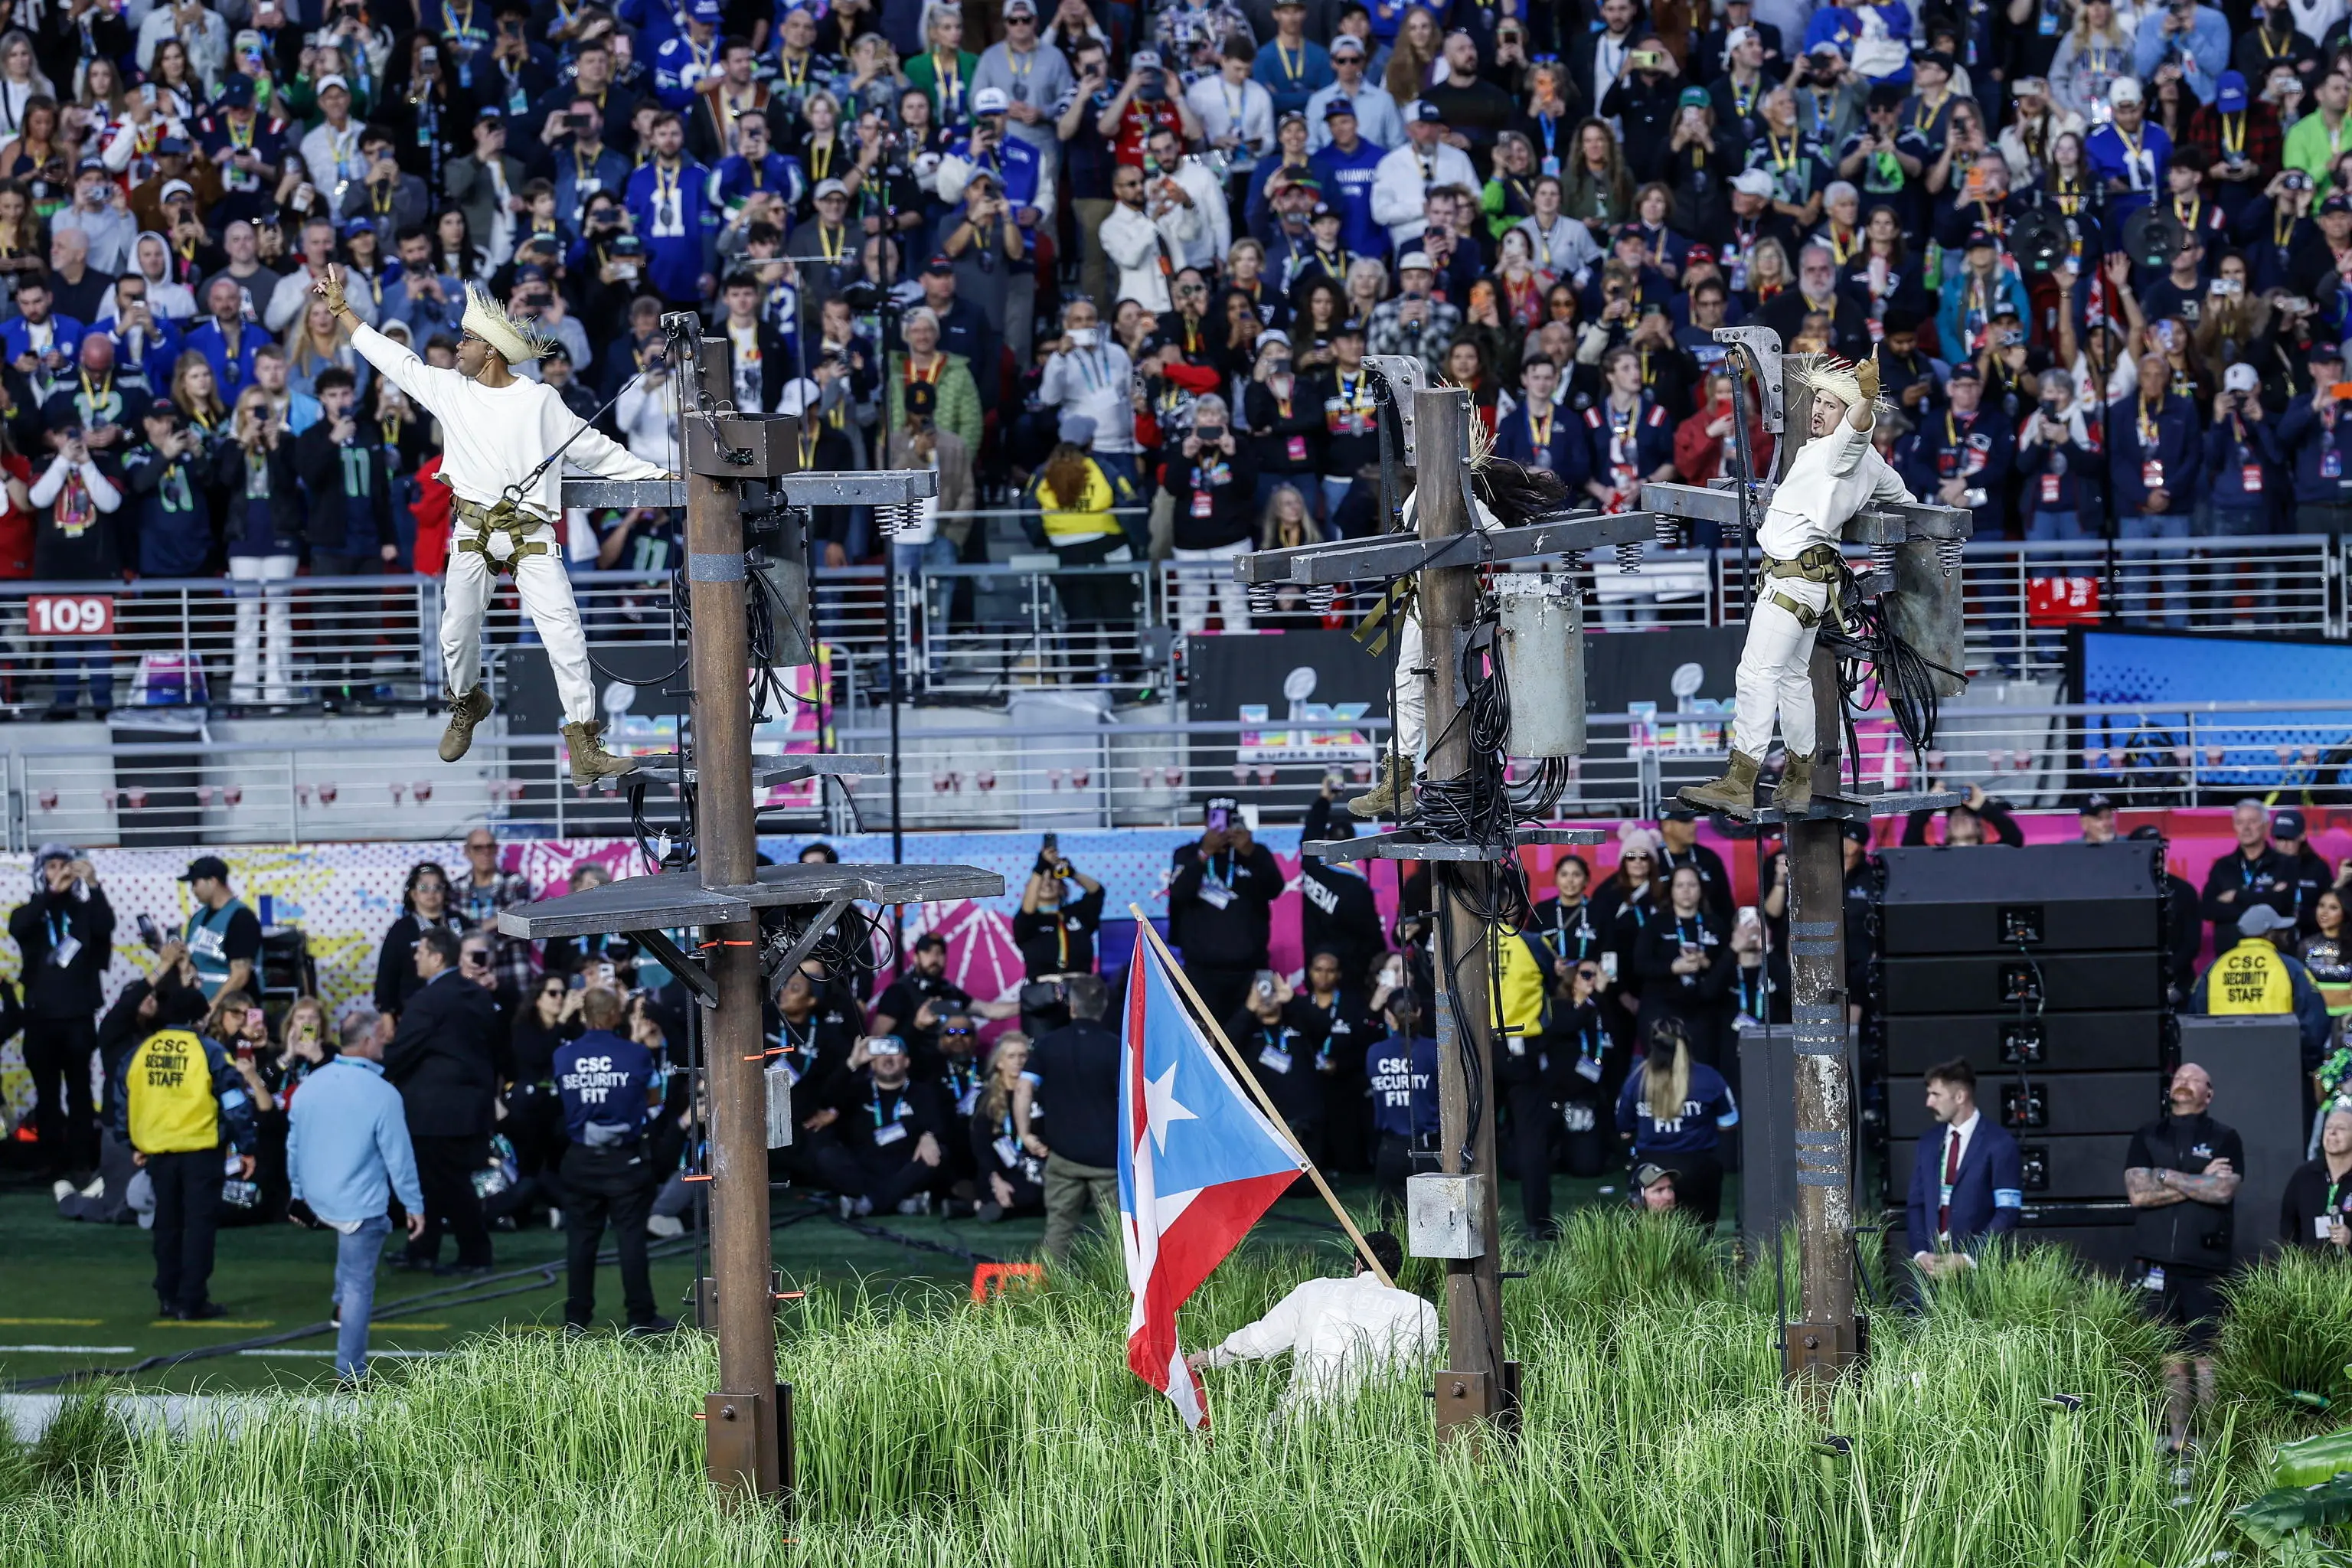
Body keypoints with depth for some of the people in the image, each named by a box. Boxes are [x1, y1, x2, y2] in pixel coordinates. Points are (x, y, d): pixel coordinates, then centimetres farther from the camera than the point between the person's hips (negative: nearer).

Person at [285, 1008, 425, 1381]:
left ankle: (342, 1305, 32)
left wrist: (299, 1192, 22)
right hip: (361, 1205, -6)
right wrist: (414, 1205, -3)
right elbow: (399, 1155, -14)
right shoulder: (381, 1094, -19)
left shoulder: (311, 1085, -1)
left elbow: (294, 1144, 9)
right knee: (359, 1285, 3)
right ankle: (351, 1372, 5)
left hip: (318, 1200, 6)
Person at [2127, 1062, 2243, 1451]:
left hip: (2205, 1263, -3)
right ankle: (2178, 1444, 8)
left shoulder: (2224, 1139, 7)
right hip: (2159, 1265, 3)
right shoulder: (2147, 1138, 14)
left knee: (2206, 1357, -7)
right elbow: (2138, 1193, -1)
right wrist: (2199, 1183, -5)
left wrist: (2166, 1177, -5)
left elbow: (2223, 1190, -9)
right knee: (2172, 1359, 4)